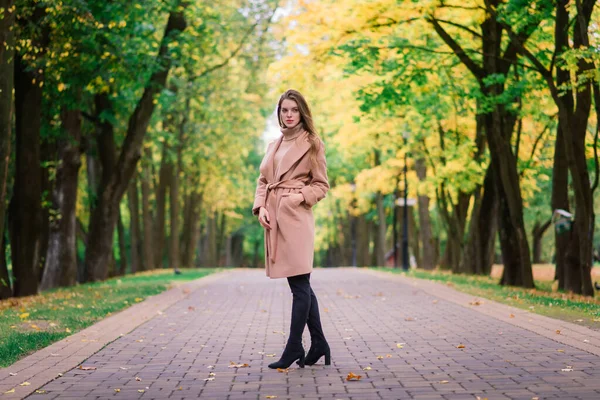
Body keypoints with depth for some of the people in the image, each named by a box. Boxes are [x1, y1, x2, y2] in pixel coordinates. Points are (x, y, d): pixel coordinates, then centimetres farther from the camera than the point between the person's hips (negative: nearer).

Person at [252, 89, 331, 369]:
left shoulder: (312, 144, 2)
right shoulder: (273, 146, 18)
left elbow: (321, 185, 1)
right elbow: (262, 181, 16)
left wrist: (299, 197, -14)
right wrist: (260, 207, 0)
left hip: (296, 218, -6)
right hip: (275, 218, 6)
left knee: (299, 284, -6)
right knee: (300, 285, 10)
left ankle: (294, 348, -1)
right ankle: (318, 344, 19)